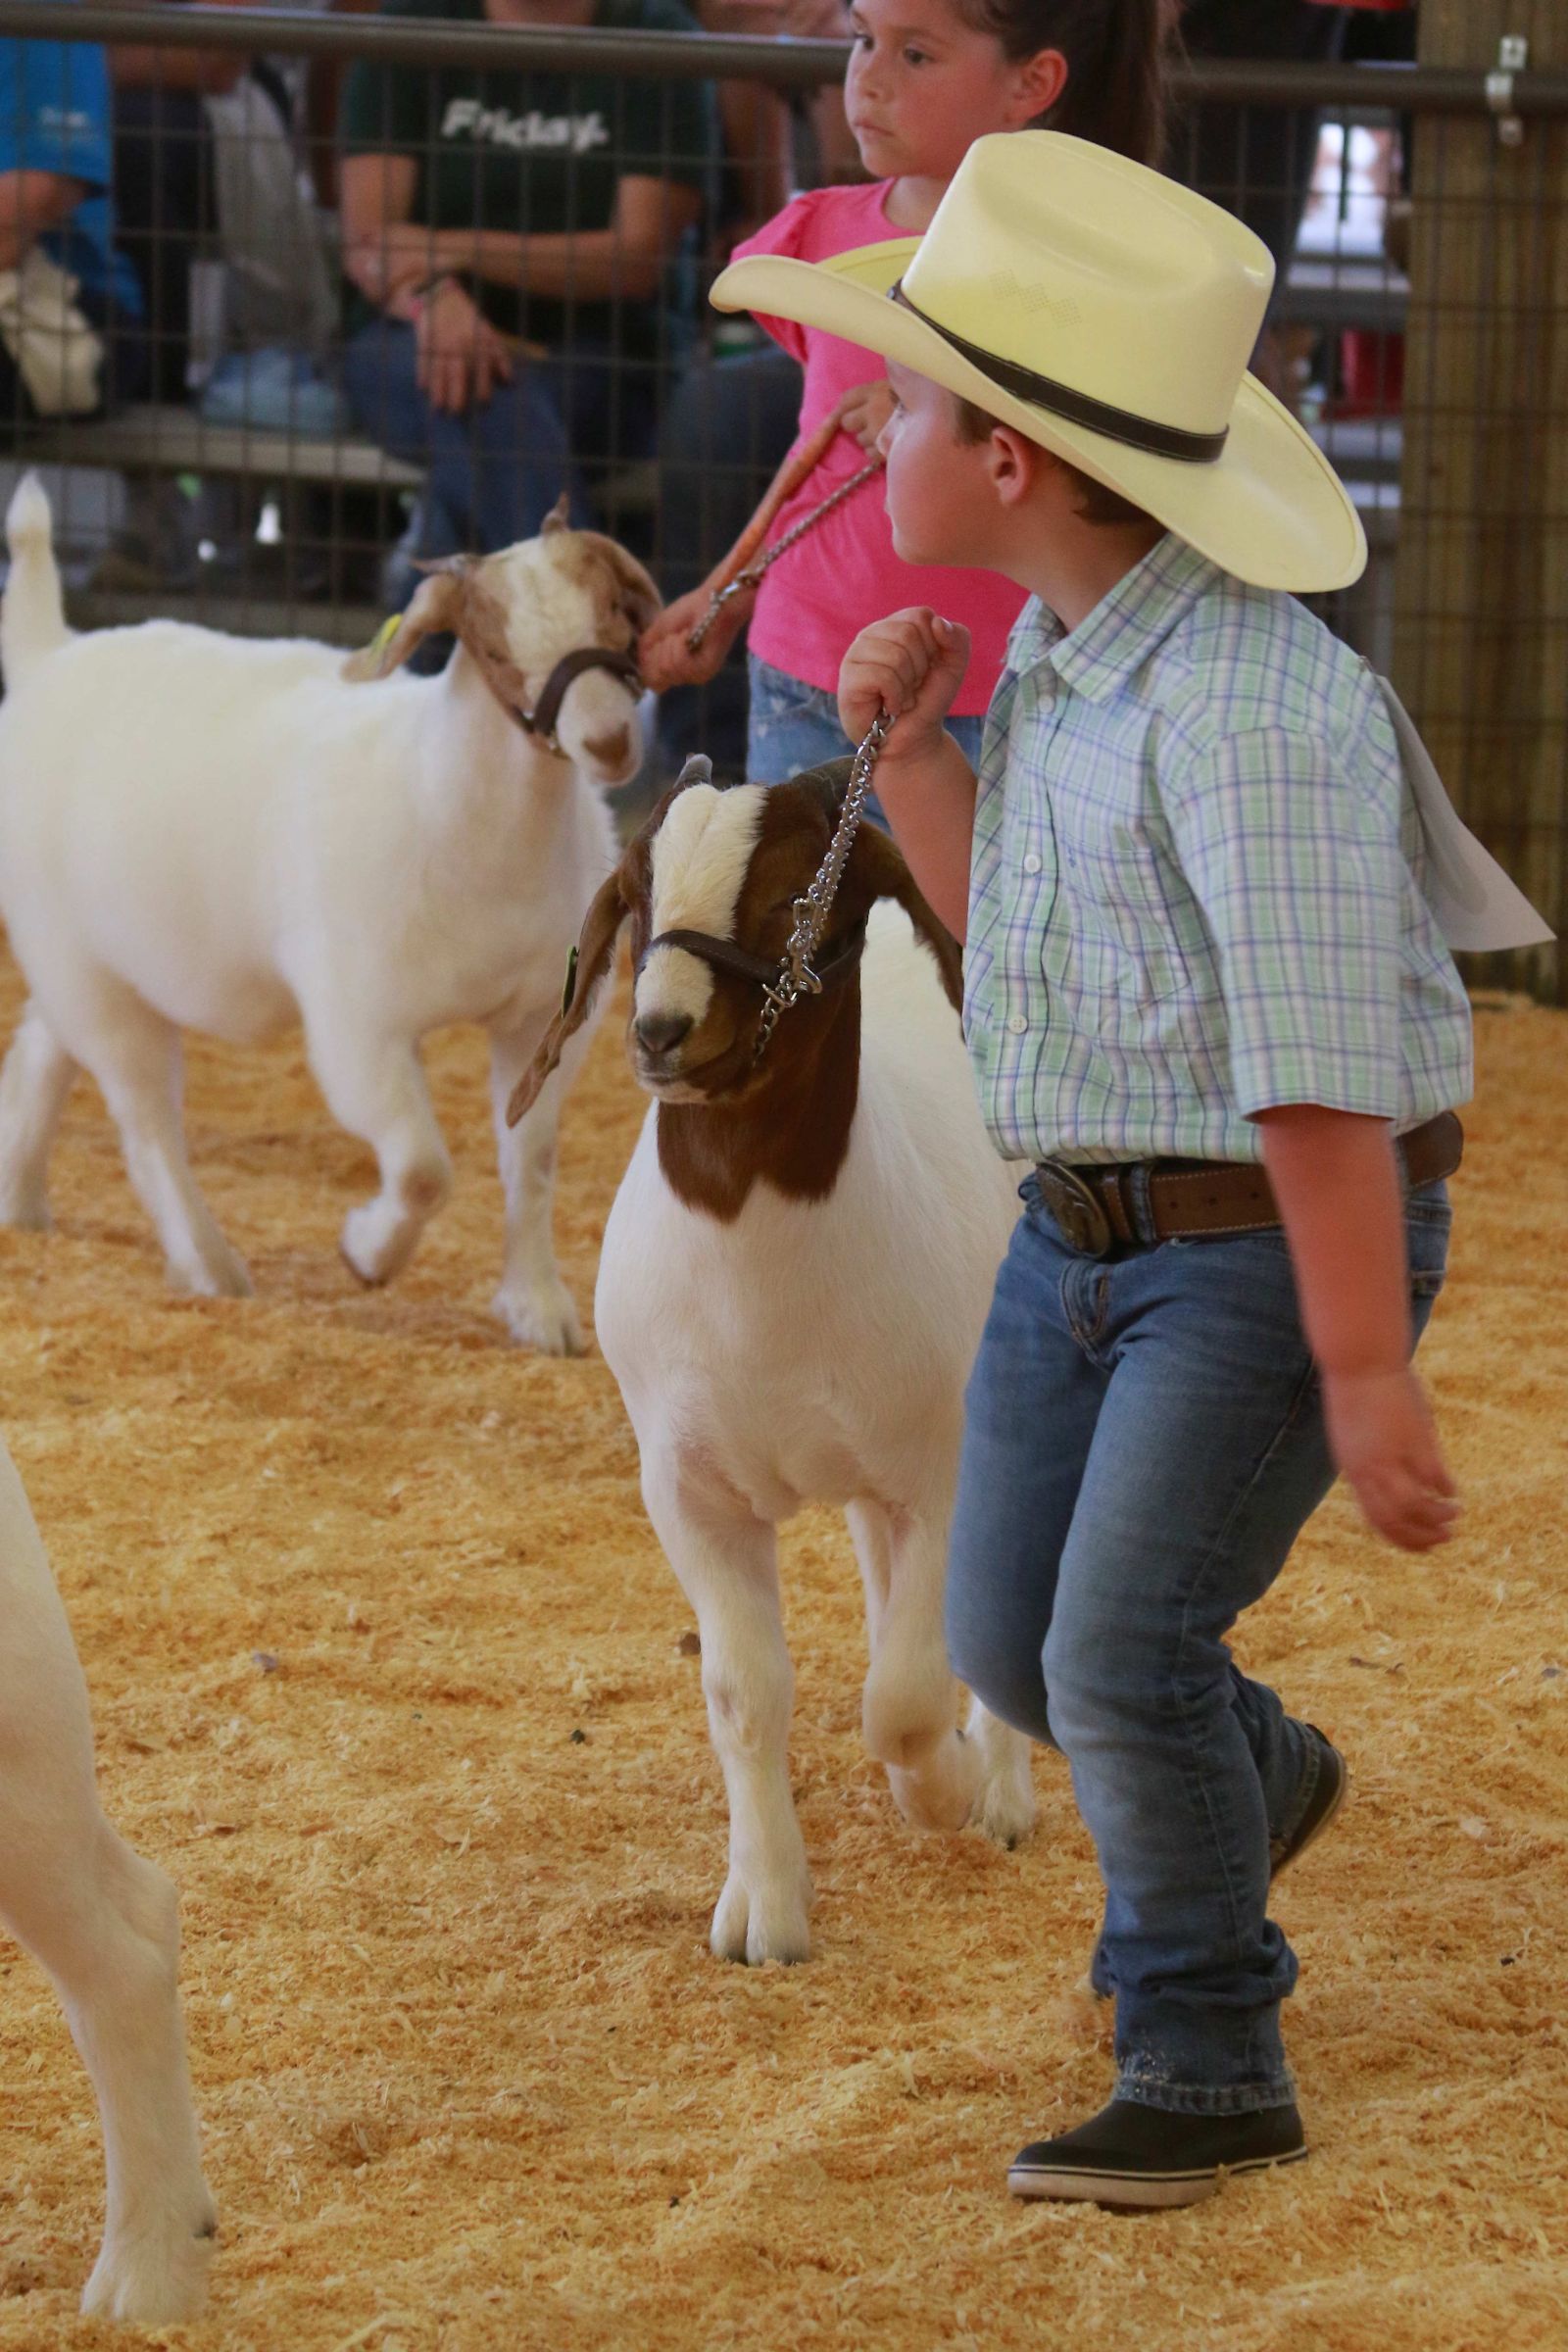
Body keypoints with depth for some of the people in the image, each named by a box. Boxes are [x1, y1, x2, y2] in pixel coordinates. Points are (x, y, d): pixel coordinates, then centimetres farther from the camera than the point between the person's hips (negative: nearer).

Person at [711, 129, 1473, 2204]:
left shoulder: (1254, 709, -27)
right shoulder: (1060, 651, 2)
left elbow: (1322, 1074, -26)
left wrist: (1367, 1376, -24)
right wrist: (909, 748, -1)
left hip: (1274, 1254, -9)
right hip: (1084, 1233, 9)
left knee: (1125, 1652, -13)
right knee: (1009, 1637, 15)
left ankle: (1207, 2069, 6)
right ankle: (1246, 1786, 46)